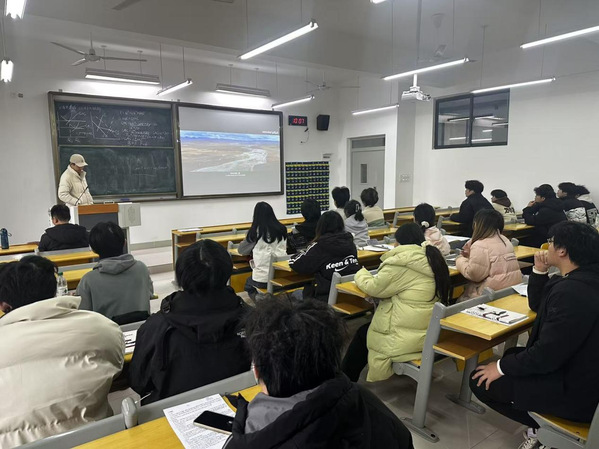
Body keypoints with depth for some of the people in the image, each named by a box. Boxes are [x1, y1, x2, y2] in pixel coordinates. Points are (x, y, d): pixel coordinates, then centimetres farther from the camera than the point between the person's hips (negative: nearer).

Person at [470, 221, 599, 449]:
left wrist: (502, 367, -14)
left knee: (481, 381, -5)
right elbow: (538, 306, 16)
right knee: (514, 354, 27)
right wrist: (540, 270, 3)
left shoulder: (571, 290, -29)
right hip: (579, 370, 10)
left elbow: (547, 354, -27)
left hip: (577, 391, -10)